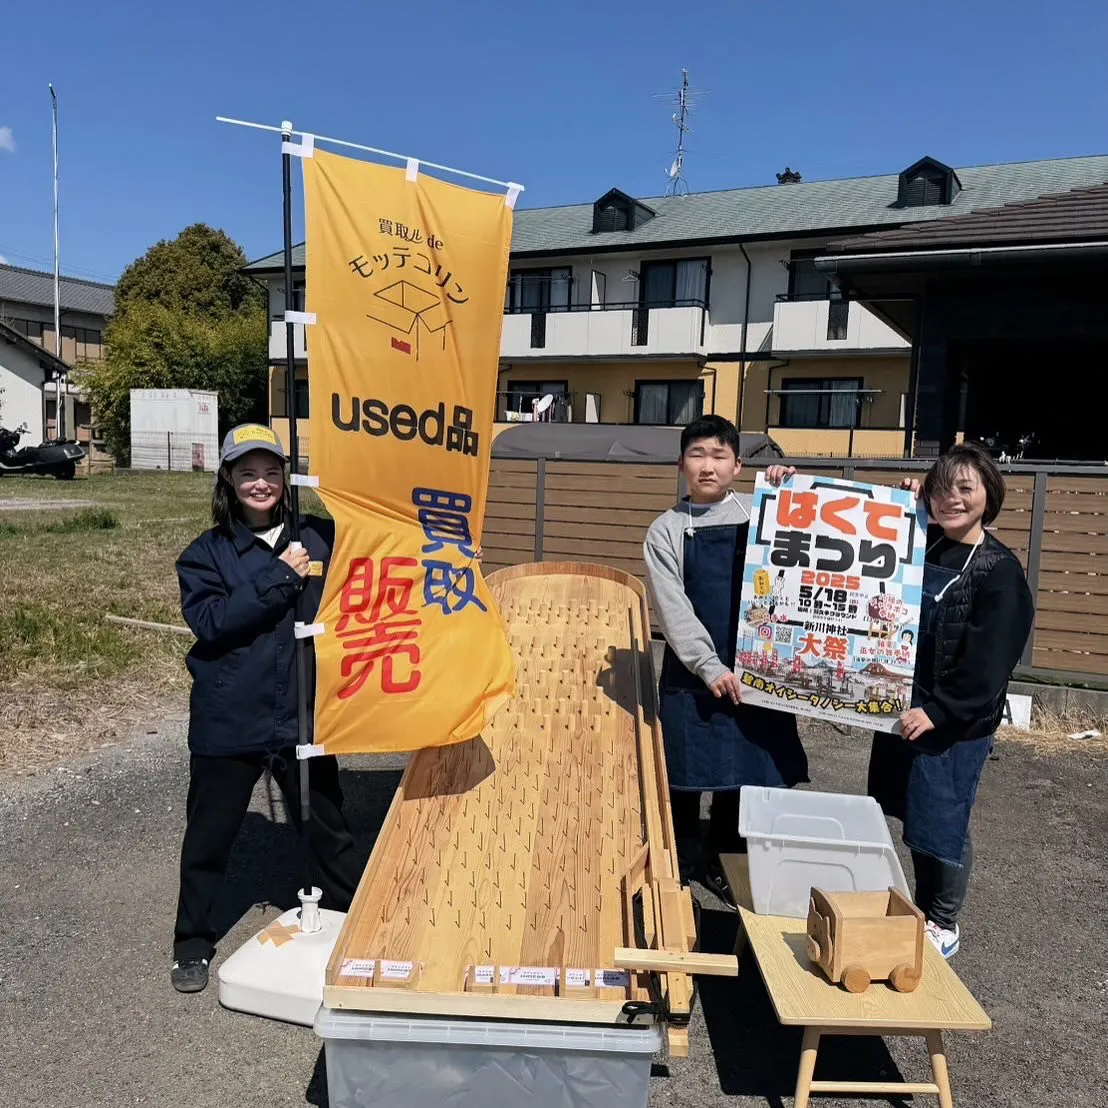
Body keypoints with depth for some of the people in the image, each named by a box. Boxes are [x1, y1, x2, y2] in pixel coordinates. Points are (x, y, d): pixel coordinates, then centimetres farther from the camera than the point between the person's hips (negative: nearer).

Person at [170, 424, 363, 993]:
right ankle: (193, 943, 35)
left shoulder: (319, 537, 1)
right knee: (208, 835, 13)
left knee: (328, 829, 14)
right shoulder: (206, 553, -1)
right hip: (227, 719, -1)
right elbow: (208, 621, -16)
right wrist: (279, 578, -20)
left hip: (302, 715, 1)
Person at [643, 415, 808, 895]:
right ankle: (682, 863, 23)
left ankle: (725, 860, 28)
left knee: (747, 770, 9)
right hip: (692, 671, -2)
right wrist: (709, 666, -15)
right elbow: (672, 608, -6)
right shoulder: (666, 529, 0)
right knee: (686, 773, 4)